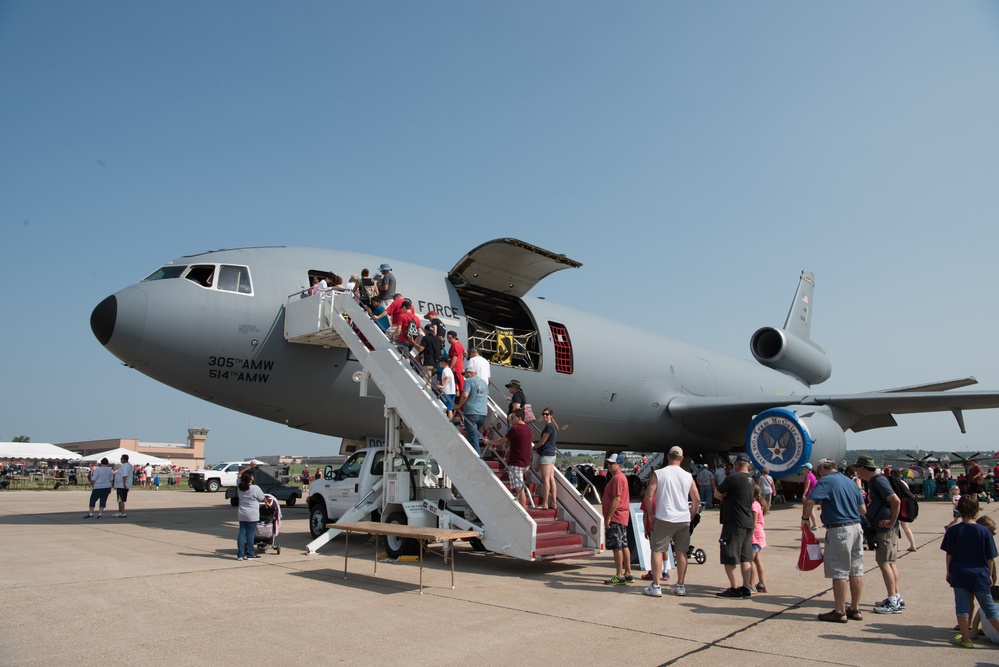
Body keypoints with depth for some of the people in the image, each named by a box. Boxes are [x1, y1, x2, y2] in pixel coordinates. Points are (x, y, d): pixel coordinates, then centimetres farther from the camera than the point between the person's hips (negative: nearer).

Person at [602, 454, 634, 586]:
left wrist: (608, 517, -21)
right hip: (622, 517, 11)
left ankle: (619, 576, -4)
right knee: (623, 545, 13)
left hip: (615, 517, -11)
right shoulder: (620, 477, 17)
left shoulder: (617, 478, -16)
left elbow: (616, 499, -23)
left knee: (616, 547, -7)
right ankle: (628, 574, 19)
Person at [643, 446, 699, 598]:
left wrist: (651, 514, 4)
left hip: (663, 518, -3)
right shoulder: (688, 476, 4)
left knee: (657, 551, 3)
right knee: (681, 552, 12)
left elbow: (648, 496, -8)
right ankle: (681, 586, 20)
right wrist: (691, 516, 19)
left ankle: (655, 587, 2)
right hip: (684, 519, 3)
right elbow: (697, 500, 7)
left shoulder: (658, 474, -5)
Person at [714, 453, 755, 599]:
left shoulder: (733, 477, -15)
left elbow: (717, 494, -11)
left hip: (734, 523, -8)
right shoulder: (751, 480, 11)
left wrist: (724, 496, 8)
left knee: (729, 557, 0)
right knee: (745, 557, 11)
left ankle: (734, 588, 1)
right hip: (748, 523, 8)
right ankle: (746, 589, 13)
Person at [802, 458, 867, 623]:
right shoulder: (850, 482, 14)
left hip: (838, 530, -8)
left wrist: (805, 518, -5)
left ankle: (840, 612, 4)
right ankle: (855, 610, 21)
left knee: (839, 572, -1)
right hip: (856, 528, 8)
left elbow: (809, 500, -20)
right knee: (856, 570, 12)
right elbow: (863, 510, 16)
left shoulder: (826, 481, -8)